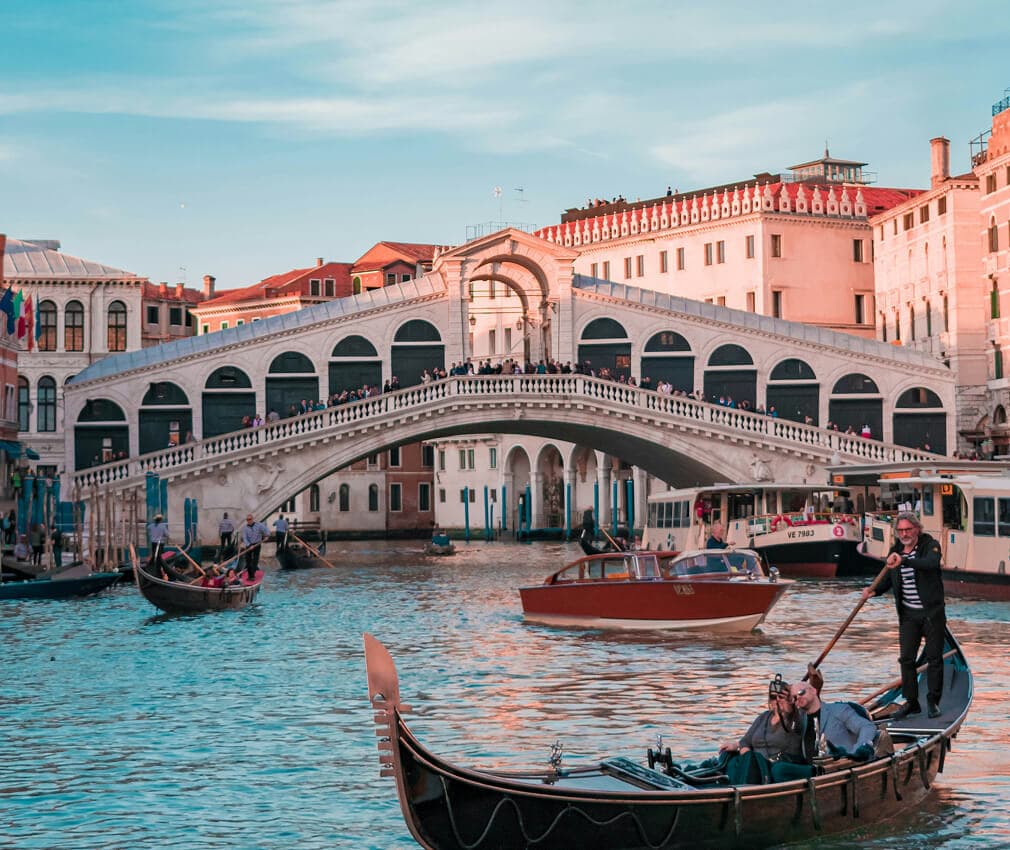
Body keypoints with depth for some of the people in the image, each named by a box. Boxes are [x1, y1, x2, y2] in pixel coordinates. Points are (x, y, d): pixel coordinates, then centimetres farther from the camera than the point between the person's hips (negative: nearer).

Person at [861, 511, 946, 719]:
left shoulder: (930, 545, -9)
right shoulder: (895, 551, 7)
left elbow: (931, 563, -31)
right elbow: (887, 580, 13)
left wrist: (904, 561, -43)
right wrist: (874, 591, -8)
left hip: (932, 611, -4)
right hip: (908, 614, 4)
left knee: (934, 657, 2)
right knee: (906, 659, 2)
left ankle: (933, 701, 13)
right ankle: (911, 702, 10)